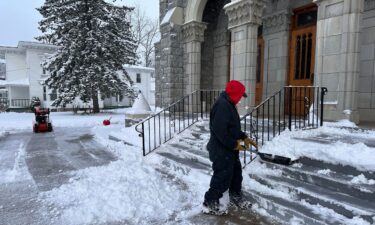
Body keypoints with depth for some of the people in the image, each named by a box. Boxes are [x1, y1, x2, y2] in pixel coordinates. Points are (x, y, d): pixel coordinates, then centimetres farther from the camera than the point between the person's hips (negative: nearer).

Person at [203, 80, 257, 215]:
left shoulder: (228, 104, 12)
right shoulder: (222, 105, -23)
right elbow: (219, 130, -30)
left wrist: (244, 137, 12)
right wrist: (233, 144, -20)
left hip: (229, 149, 11)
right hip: (221, 150, -11)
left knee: (236, 172, 22)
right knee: (222, 177, 0)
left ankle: (236, 198, 41)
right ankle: (209, 204, 16)